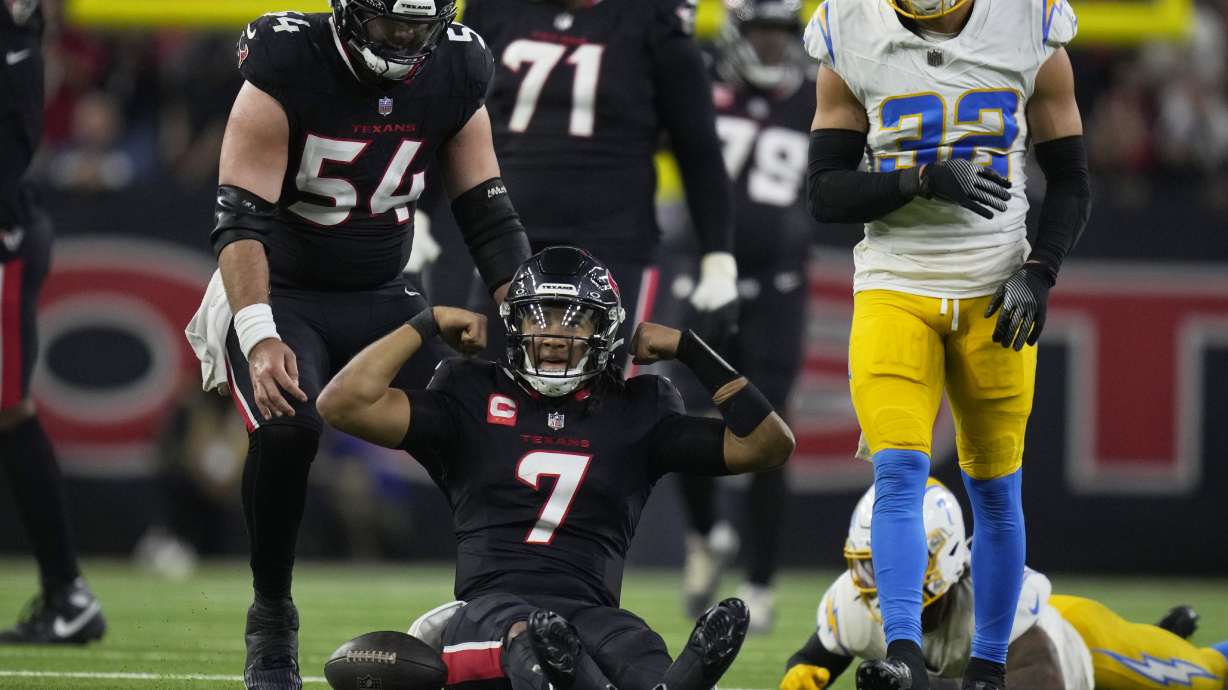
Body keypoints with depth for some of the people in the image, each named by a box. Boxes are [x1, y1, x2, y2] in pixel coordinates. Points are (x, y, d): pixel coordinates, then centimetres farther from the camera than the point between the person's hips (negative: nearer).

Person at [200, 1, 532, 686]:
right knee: (288, 427, -30)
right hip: (280, 297, -4)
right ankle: (272, 622, -11)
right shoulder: (286, 68, -20)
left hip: (384, 296, 4)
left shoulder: (456, 75, -6)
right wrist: (259, 338, -38)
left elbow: (491, 220, 2)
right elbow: (240, 219, -25)